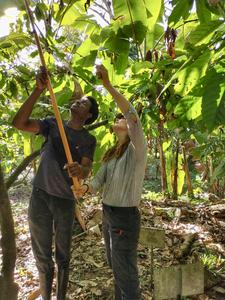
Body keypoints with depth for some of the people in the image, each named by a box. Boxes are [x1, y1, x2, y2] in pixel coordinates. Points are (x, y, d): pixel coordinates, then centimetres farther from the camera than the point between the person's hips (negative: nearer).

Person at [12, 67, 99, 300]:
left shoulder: (88, 140, 1)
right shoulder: (52, 124, 4)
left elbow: (86, 170, -13)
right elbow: (19, 123, -10)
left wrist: (79, 171, -38)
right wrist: (38, 91, -16)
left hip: (65, 201, 0)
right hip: (40, 196, 1)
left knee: (63, 256, 12)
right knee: (42, 256, 10)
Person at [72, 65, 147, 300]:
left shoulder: (137, 149, -13)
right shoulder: (111, 155, 12)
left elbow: (133, 116, -32)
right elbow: (98, 181, 2)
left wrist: (108, 85, -35)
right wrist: (85, 187, -22)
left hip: (125, 217, -8)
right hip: (107, 215, 8)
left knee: (126, 274, 5)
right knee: (116, 268, 23)